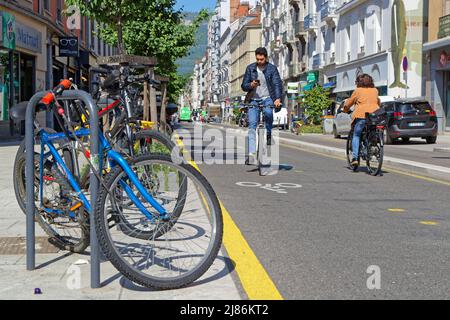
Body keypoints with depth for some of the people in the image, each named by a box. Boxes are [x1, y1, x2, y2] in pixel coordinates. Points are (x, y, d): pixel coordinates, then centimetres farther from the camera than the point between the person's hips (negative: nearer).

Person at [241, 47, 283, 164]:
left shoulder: (272, 68, -2)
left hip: (267, 98, -2)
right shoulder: (250, 68, 4)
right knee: (252, 125, -11)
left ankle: (268, 134, -9)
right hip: (254, 100, 2)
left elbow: (277, 84, -11)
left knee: (268, 112, -35)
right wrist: (251, 85, -17)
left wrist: (277, 98, -28)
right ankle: (251, 153, -14)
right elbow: (244, 86, 6)